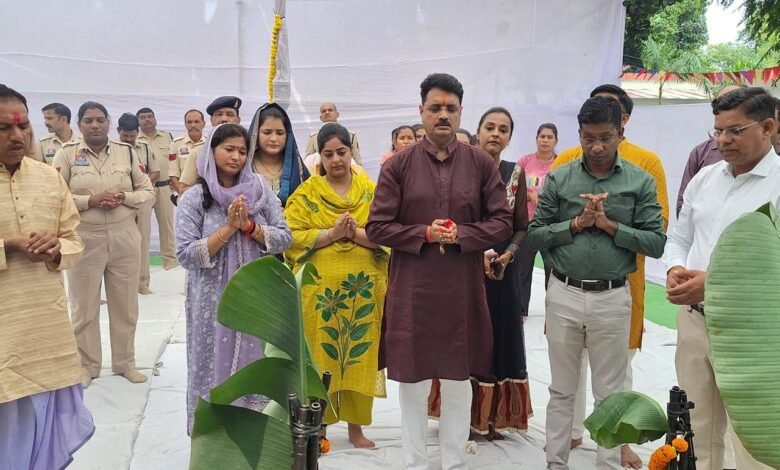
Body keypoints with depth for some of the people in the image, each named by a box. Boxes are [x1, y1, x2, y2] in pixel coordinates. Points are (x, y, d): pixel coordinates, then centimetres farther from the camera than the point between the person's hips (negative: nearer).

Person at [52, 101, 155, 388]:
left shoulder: (126, 152, 5)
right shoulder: (66, 154, -2)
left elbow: (148, 191, 7)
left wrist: (124, 197, -12)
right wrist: (90, 200, -17)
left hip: (124, 237, 2)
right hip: (84, 239, -2)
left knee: (125, 305, 11)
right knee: (84, 306, 7)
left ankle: (125, 362, 26)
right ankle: (86, 365, 23)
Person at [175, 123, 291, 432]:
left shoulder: (261, 190, 3)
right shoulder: (194, 198, -4)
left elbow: (285, 238, 0)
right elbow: (186, 255, -11)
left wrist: (249, 226, -15)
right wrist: (229, 228, -16)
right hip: (213, 302, -2)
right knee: (215, 370, 7)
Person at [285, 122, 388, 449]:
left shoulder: (371, 190, 6)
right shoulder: (306, 193, 2)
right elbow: (292, 237, -8)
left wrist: (357, 233, -17)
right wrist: (332, 232, -17)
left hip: (364, 288, 2)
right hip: (320, 289, -1)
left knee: (360, 354, 7)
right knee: (320, 354, 3)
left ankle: (356, 425, 21)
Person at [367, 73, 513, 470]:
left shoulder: (481, 163, 1)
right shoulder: (399, 165, -2)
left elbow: (503, 222, 1)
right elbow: (376, 227, -3)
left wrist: (461, 235, -13)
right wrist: (424, 234, -14)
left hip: (463, 289, 1)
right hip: (412, 289, -1)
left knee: (458, 382, 12)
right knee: (412, 381, 9)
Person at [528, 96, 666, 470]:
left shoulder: (641, 181, -1)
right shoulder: (559, 179, 1)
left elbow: (657, 243, -5)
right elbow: (534, 235, -1)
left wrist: (609, 225, -14)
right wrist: (577, 223, -13)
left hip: (612, 298, -1)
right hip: (564, 294, 1)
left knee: (609, 393, 10)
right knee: (562, 389, 13)